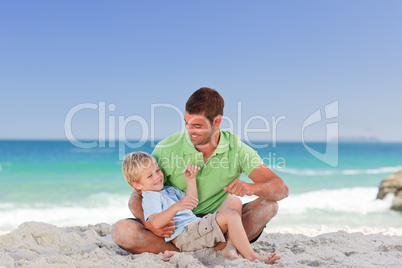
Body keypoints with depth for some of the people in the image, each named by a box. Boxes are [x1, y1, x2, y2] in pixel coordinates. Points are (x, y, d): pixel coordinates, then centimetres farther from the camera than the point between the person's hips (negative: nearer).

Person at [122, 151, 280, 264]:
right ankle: (251, 257, -22)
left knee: (233, 201, 7)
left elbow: (191, 202, 27)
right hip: (184, 236, -10)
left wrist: (190, 179, 16)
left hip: (197, 226, 10)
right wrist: (176, 207, -40)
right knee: (231, 215, -25)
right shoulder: (150, 198, -7)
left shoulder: (168, 190, 26)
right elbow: (155, 223, -26)